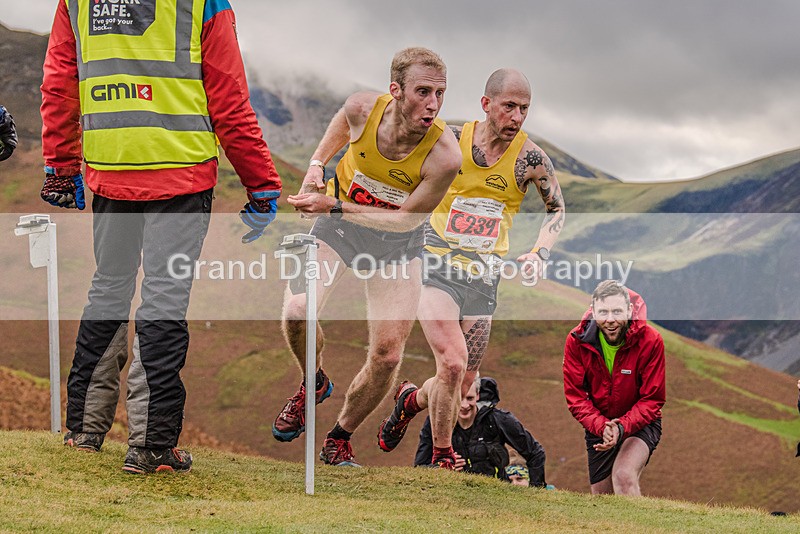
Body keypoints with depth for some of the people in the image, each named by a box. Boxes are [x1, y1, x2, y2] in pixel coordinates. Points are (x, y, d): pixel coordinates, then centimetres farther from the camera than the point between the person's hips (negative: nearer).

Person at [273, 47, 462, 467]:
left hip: (396, 244, -1)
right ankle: (314, 383, 10)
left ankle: (339, 439, 17)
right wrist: (317, 164, -2)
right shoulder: (363, 108, -24)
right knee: (297, 311, -23)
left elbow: (406, 219, -22)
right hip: (335, 227, 1)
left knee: (387, 354, -9)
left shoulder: (444, 156, -31)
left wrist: (335, 206, -27)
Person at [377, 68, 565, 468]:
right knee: (453, 362, -21)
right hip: (436, 266, -2)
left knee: (463, 385, 7)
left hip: (484, 277, 3)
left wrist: (539, 254, -1)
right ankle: (442, 458, -3)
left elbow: (556, 209, 13)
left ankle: (413, 399, 41)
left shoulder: (530, 158, -4)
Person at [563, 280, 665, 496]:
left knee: (624, 476, -31)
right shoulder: (577, 341, -14)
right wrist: (601, 427, -30)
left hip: (640, 423, -3)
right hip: (597, 427, 3)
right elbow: (575, 396, -12)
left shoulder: (650, 340, -21)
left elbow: (652, 399, -17)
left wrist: (622, 428, -33)